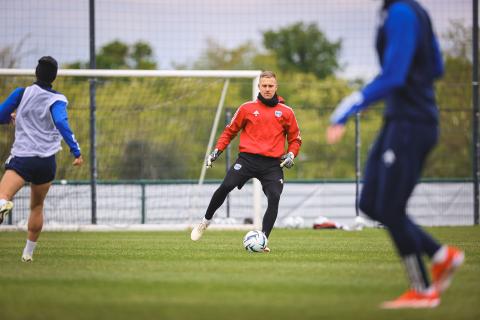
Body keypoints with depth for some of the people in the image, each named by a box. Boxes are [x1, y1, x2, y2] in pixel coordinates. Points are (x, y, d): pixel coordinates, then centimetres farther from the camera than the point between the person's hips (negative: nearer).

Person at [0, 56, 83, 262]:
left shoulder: (22, 93, 3)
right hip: (46, 161, 2)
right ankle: (29, 252, 28)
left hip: (21, 158, -2)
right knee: (37, 207, 22)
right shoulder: (56, 100, -1)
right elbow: (61, 123, -20)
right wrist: (76, 151, -21)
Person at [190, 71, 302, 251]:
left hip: (273, 163, 1)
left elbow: (295, 139, 19)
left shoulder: (286, 112, 10)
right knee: (225, 187, -20)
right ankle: (206, 221, 1)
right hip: (247, 158, -1)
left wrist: (291, 155, 0)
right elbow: (230, 131, 18)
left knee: (274, 198, -19)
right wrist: (217, 150, 7)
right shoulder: (247, 108, 10)